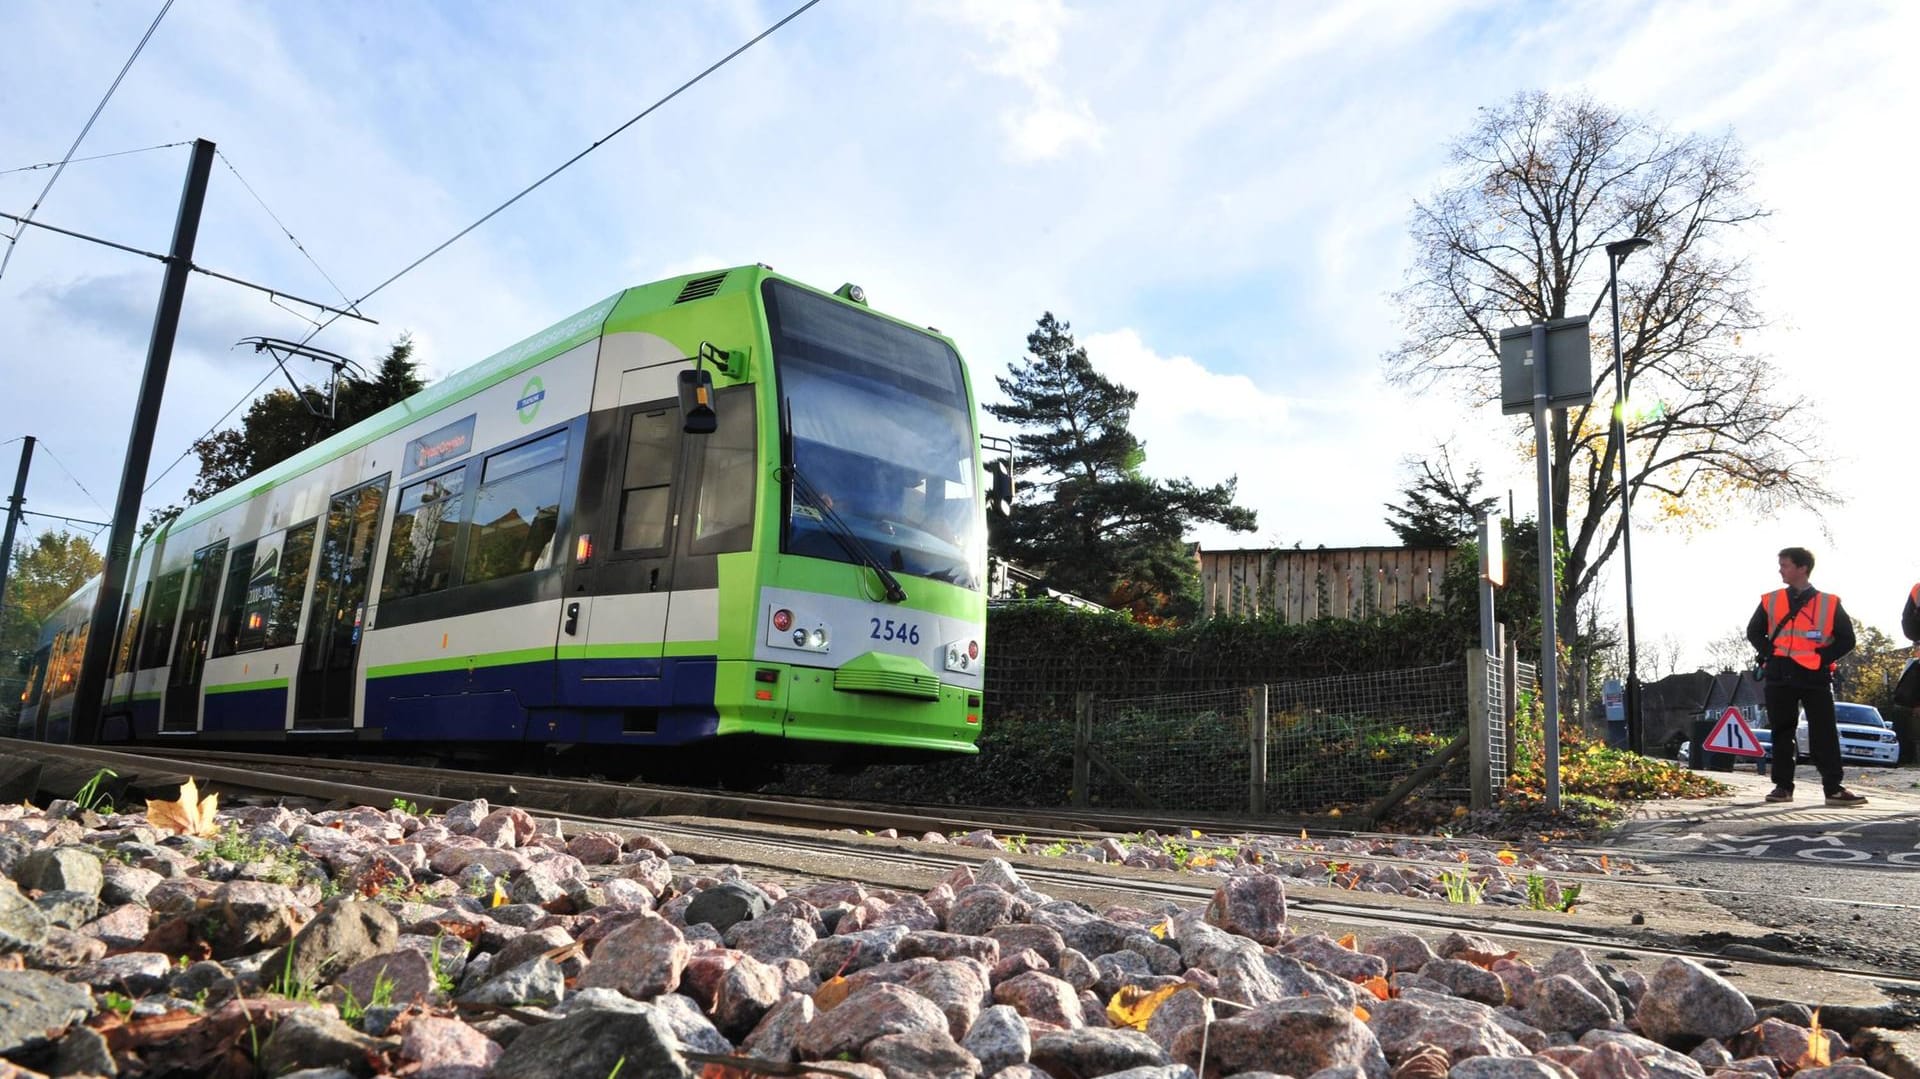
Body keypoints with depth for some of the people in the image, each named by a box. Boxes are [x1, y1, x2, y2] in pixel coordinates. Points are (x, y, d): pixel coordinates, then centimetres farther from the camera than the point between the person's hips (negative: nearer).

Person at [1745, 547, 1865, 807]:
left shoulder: (1829, 603, 3)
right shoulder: (1770, 601, 8)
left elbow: (1846, 639, 4)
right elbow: (1754, 632, 14)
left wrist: (1821, 658, -7)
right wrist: (1771, 654, 0)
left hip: (1815, 677, -1)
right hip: (1779, 678, 2)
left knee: (1825, 734, -3)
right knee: (1782, 733, 4)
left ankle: (1834, 789, 0)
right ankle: (1783, 786, 9)